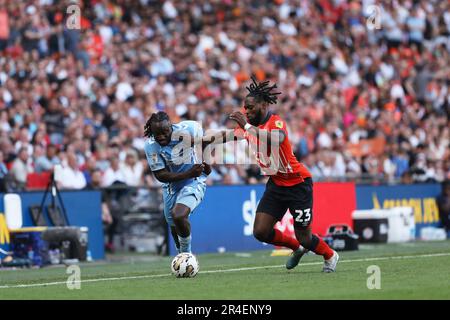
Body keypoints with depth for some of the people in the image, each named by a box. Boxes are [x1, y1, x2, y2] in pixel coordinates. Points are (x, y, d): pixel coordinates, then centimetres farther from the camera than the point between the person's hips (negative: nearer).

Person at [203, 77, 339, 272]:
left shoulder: (277, 123, -20)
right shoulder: (250, 125, 2)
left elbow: (275, 140, -43)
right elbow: (228, 135, 15)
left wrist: (247, 126, -44)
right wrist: (205, 139, 1)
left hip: (298, 183, -7)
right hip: (276, 184, 7)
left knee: (304, 239, -1)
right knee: (260, 232, -4)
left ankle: (330, 256, 31)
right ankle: (297, 248, 22)